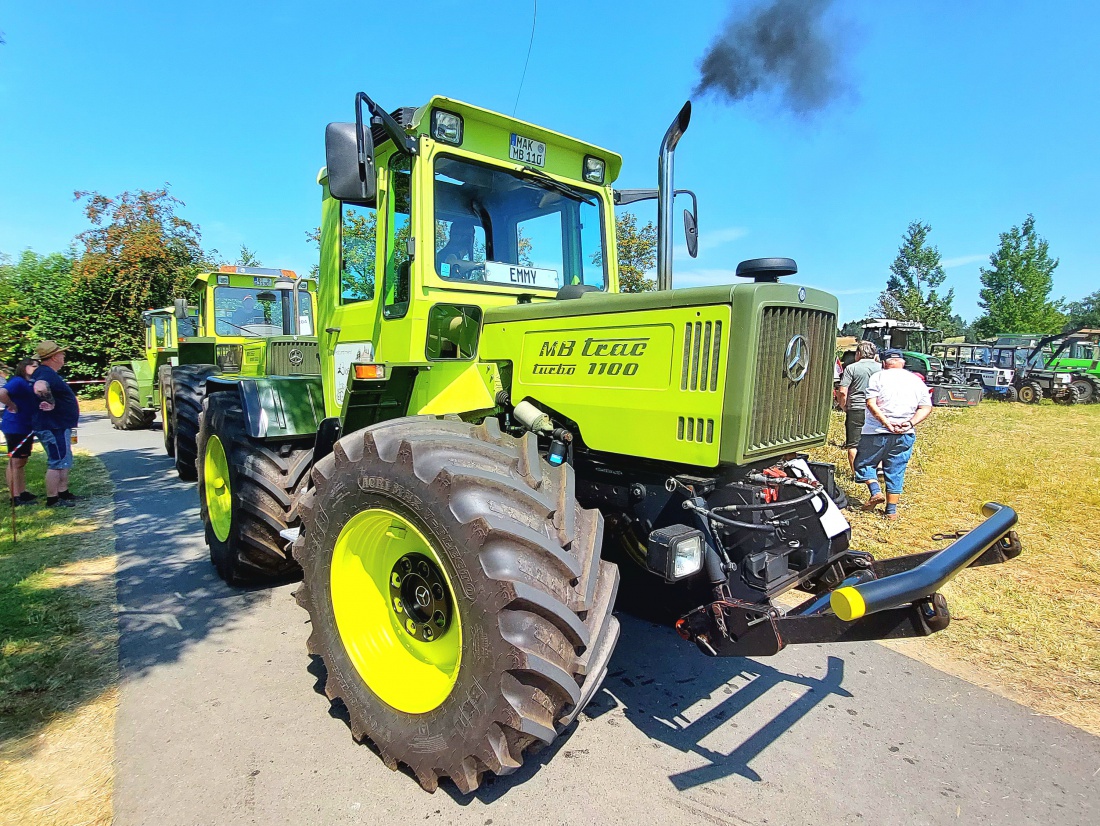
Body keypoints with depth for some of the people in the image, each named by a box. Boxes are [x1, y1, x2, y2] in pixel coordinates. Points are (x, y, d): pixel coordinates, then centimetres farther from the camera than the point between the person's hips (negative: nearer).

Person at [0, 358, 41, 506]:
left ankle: (22, 493, 25)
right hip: (16, 427, -10)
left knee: (21, 461, 16)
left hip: (26, 427, 10)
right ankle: (15, 497, 3)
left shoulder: (29, 383, 13)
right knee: (16, 462, -3)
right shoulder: (18, 382, -15)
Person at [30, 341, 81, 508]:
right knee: (57, 463, -3)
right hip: (53, 428, -11)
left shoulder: (45, 372, 12)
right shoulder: (47, 374, -22)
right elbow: (39, 387, -44)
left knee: (64, 461, 20)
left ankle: (63, 493, 29)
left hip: (59, 426, 11)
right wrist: (50, 403, -30)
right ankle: (52, 499, 4)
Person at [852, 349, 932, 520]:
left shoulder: (878, 376, -1)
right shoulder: (916, 380, 11)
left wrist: (886, 423, -16)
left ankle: (875, 492, -8)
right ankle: (892, 510, 13)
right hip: (905, 435, 4)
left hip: (877, 432, -4)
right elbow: (926, 408, 5)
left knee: (864, 462, 12)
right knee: (896, 471, 10)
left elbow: (871, 403, -14)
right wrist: (911, 423, -6)